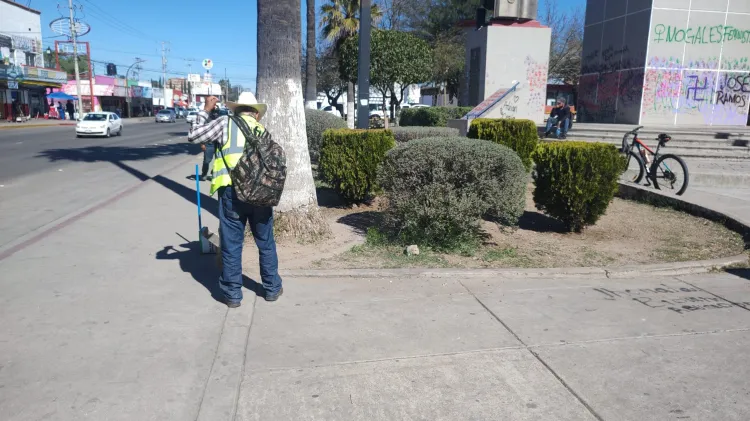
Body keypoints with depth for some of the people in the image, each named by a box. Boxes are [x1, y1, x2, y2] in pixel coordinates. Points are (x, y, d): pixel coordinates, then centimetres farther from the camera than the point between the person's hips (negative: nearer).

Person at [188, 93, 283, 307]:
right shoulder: (263, 130, 17)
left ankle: (232, 294, 15)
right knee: (266, 243, 15)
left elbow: (194, 135, 7)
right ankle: (272, 288, 26)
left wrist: (205, 111, 16)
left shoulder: (226, 123, 6)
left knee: (231, 245, 7)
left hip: (232, 191, -3)